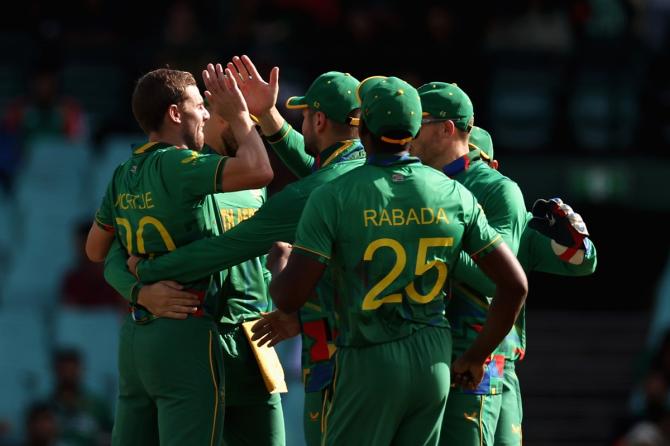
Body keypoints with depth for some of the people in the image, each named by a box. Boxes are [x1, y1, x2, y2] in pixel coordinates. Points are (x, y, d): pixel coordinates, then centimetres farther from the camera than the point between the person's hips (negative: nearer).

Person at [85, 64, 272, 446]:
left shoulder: (124, 175, 11)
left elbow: (96, 249, 22)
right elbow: (258, 171, -25)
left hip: (135, 334, 8)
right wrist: (239, 114, -9)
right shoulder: (174, 165, -14)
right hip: (184, 331, -8)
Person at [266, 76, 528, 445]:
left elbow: (289, 297, -13)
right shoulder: (455, 195, 1)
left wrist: (278, 263, 11)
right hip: (435, 361, 4)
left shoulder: (334, 197, -10)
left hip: (368, 363, -4)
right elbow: (514, 284, 1)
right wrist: (477, 356, 12)